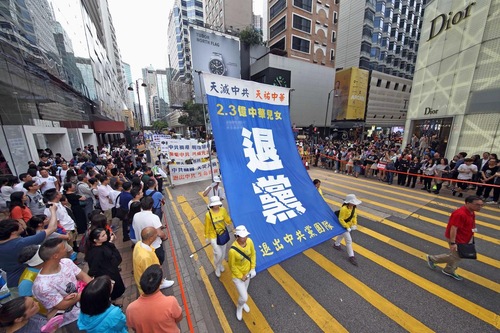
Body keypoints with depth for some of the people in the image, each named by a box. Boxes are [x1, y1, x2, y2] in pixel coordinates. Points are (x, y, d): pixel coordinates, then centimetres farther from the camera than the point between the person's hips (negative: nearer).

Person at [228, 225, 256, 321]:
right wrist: (241, 277, -13)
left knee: (244, 291, 29)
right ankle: (239, 307, 42)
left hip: (247, 272, 5)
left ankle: (242, 303, 62)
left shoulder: (249, 241, -24)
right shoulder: (233, 250, -38)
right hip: (237, 276, -4)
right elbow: (232, 266, -21)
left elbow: (253, 254, -5)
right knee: (244, 297, 6)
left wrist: (253, 268, -8)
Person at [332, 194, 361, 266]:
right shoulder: (344, 209, -33)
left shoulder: (353, 207, -8)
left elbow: (354, 216, 6)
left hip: (349, 225, 9)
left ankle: (336, 245, 52)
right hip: (344, 226, -9)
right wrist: (347, 227, -24)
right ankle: (351, 257, 10)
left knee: (342, 235, 28)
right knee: (349, 240, -3)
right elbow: (341, 219, -27)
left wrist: (354, 224, -4)